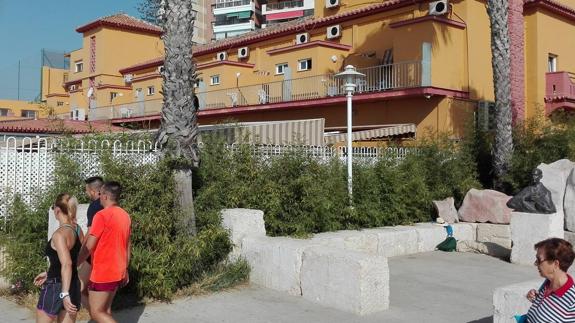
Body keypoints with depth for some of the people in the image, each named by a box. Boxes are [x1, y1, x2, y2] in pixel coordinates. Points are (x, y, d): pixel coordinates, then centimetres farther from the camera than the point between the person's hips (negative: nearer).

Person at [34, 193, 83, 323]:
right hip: (73, 286, 7)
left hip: (56, 288, -7)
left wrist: (64, 294, -32)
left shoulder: (59, 234, -20)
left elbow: (67, 264, -30)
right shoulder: (78, 230, 4)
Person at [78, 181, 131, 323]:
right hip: (118, 272, 8)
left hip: (103, 273, -8)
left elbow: (88, 247, -17)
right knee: (105, 309, 16)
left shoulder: (102, 215, -18)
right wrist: (125, 270, 21)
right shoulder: (125, 216, 7)